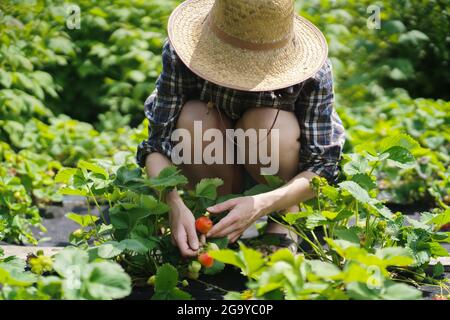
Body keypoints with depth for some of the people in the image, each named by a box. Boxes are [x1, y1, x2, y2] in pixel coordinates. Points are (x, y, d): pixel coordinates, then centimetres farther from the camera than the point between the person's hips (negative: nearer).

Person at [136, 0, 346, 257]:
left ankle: (284, 230, -12)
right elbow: (157, 143, -26)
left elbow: (322, 167, -27)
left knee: (268, 120, -33)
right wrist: (175, 204, -45)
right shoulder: (180, 52, -28)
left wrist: (263, 204, -45)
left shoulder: (312, 71, -29)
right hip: (210, 169, 2)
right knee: (193, 117, -30)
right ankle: (220, 230, -13)